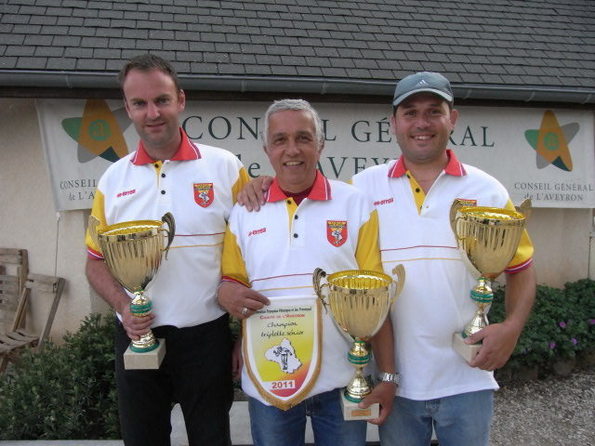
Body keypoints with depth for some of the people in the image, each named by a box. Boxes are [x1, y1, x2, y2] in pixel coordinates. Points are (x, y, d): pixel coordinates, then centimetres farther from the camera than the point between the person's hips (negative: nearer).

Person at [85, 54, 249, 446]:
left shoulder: (224, 167, -5)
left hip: (206, 337, -2)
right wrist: (123, 306, -10)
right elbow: (97, 262, 9)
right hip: (137, 337, 2)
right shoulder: (113, 179, 3)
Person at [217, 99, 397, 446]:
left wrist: (388, 375, -5)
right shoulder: (244, 212, 3)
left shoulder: (356, 205, -2)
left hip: (341, 379, -1)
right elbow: (230, 283, 8)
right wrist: (227, 293, -16)